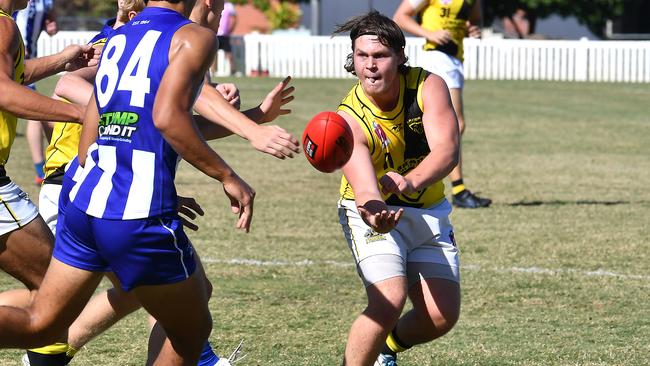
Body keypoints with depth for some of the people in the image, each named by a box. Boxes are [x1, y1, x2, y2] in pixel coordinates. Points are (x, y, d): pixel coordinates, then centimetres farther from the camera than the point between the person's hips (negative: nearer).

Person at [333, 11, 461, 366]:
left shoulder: (428, 87, -17)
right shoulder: (349, 119, -24)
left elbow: (446, 150, -30)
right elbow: (364, 184, -38)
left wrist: (410, 182, -51)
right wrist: (375, 214, -62)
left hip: (428, 212, 3)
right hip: (376, 215, -3)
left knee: (443, 315, -2)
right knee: (389, 301, -26)